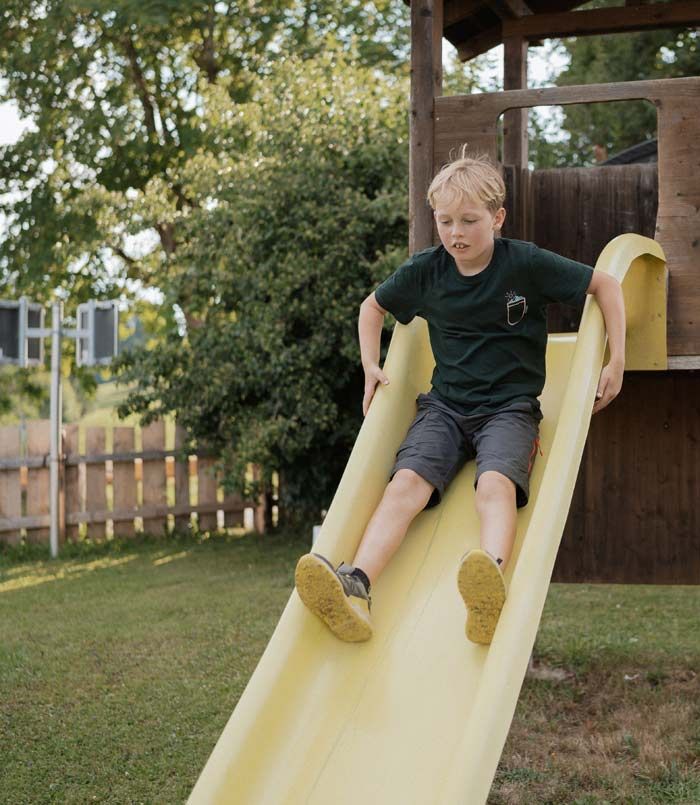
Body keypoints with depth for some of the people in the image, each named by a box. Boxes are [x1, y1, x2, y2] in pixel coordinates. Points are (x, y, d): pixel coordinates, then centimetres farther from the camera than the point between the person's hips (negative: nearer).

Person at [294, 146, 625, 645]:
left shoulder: (526, 263, -5)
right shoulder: (425, 271, 4)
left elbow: (605, 285, 3)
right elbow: (372, 307, 24)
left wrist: (617, 362, -2)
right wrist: (371, 366, 12)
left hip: (510, 405, -2)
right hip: (445, 403, 3)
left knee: (495, 483, -34)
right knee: (408, 480, -26)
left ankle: (491, 584, -61)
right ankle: (356, 587, -46)